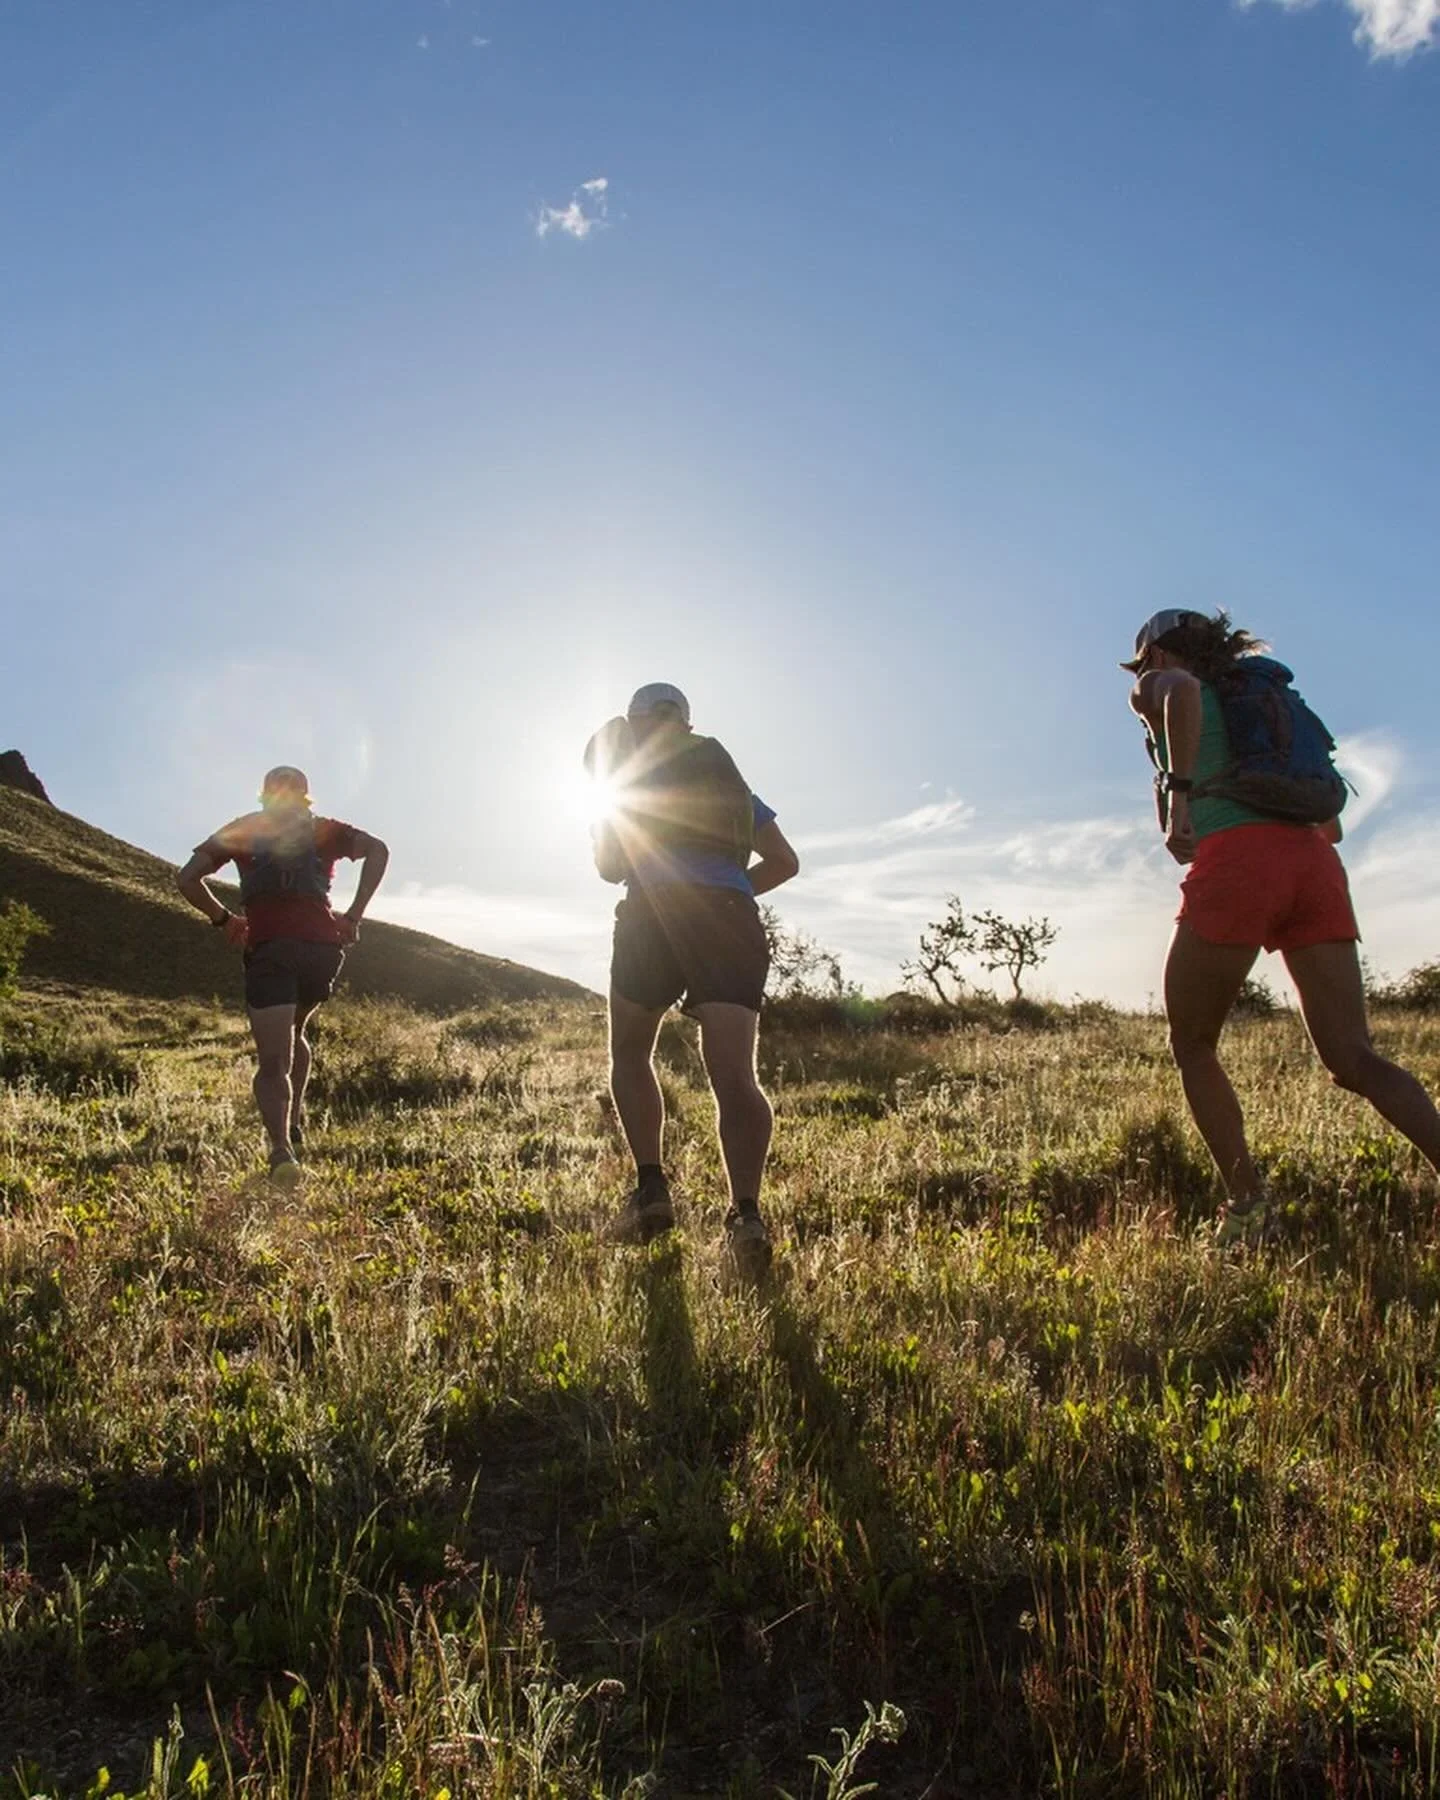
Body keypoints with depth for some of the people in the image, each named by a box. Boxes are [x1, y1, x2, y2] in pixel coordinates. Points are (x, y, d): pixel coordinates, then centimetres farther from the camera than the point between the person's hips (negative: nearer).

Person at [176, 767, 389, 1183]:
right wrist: (354, 915, 1)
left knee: (273, 1062, -4)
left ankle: (282, 1148, -24)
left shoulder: (242, 829, 19)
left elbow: (187, 879, 8)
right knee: (293, 1034, 28)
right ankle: (294, 1121, 22)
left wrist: (223, 919, 19)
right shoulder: (322, 829, 19)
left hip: (269, 949, -2)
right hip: (323, 946, 2)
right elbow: (377, 850, 0)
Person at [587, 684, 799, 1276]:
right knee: (734, 1073, -9)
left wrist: (602, 830, 39)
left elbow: (610, 866, 19)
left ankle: (652, 1188, 7)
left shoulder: (629, 770, 16)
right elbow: (785, 862, 25)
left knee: (630, 1052, 18)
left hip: (656, 914, -2)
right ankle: (745, 1212, -28)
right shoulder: (728, 775, 28)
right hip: (733, 920, 3)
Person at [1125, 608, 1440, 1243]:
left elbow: (1184, 690, -15)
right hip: (1313, 861, 6)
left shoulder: (1157, 687, 14)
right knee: (1352, 1058, 1)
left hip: (1234, 862, -6)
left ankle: (1247, 1205, 3)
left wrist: (1178, 794, -19)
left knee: (1191, 1046, 10)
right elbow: (1329, 823, 29)